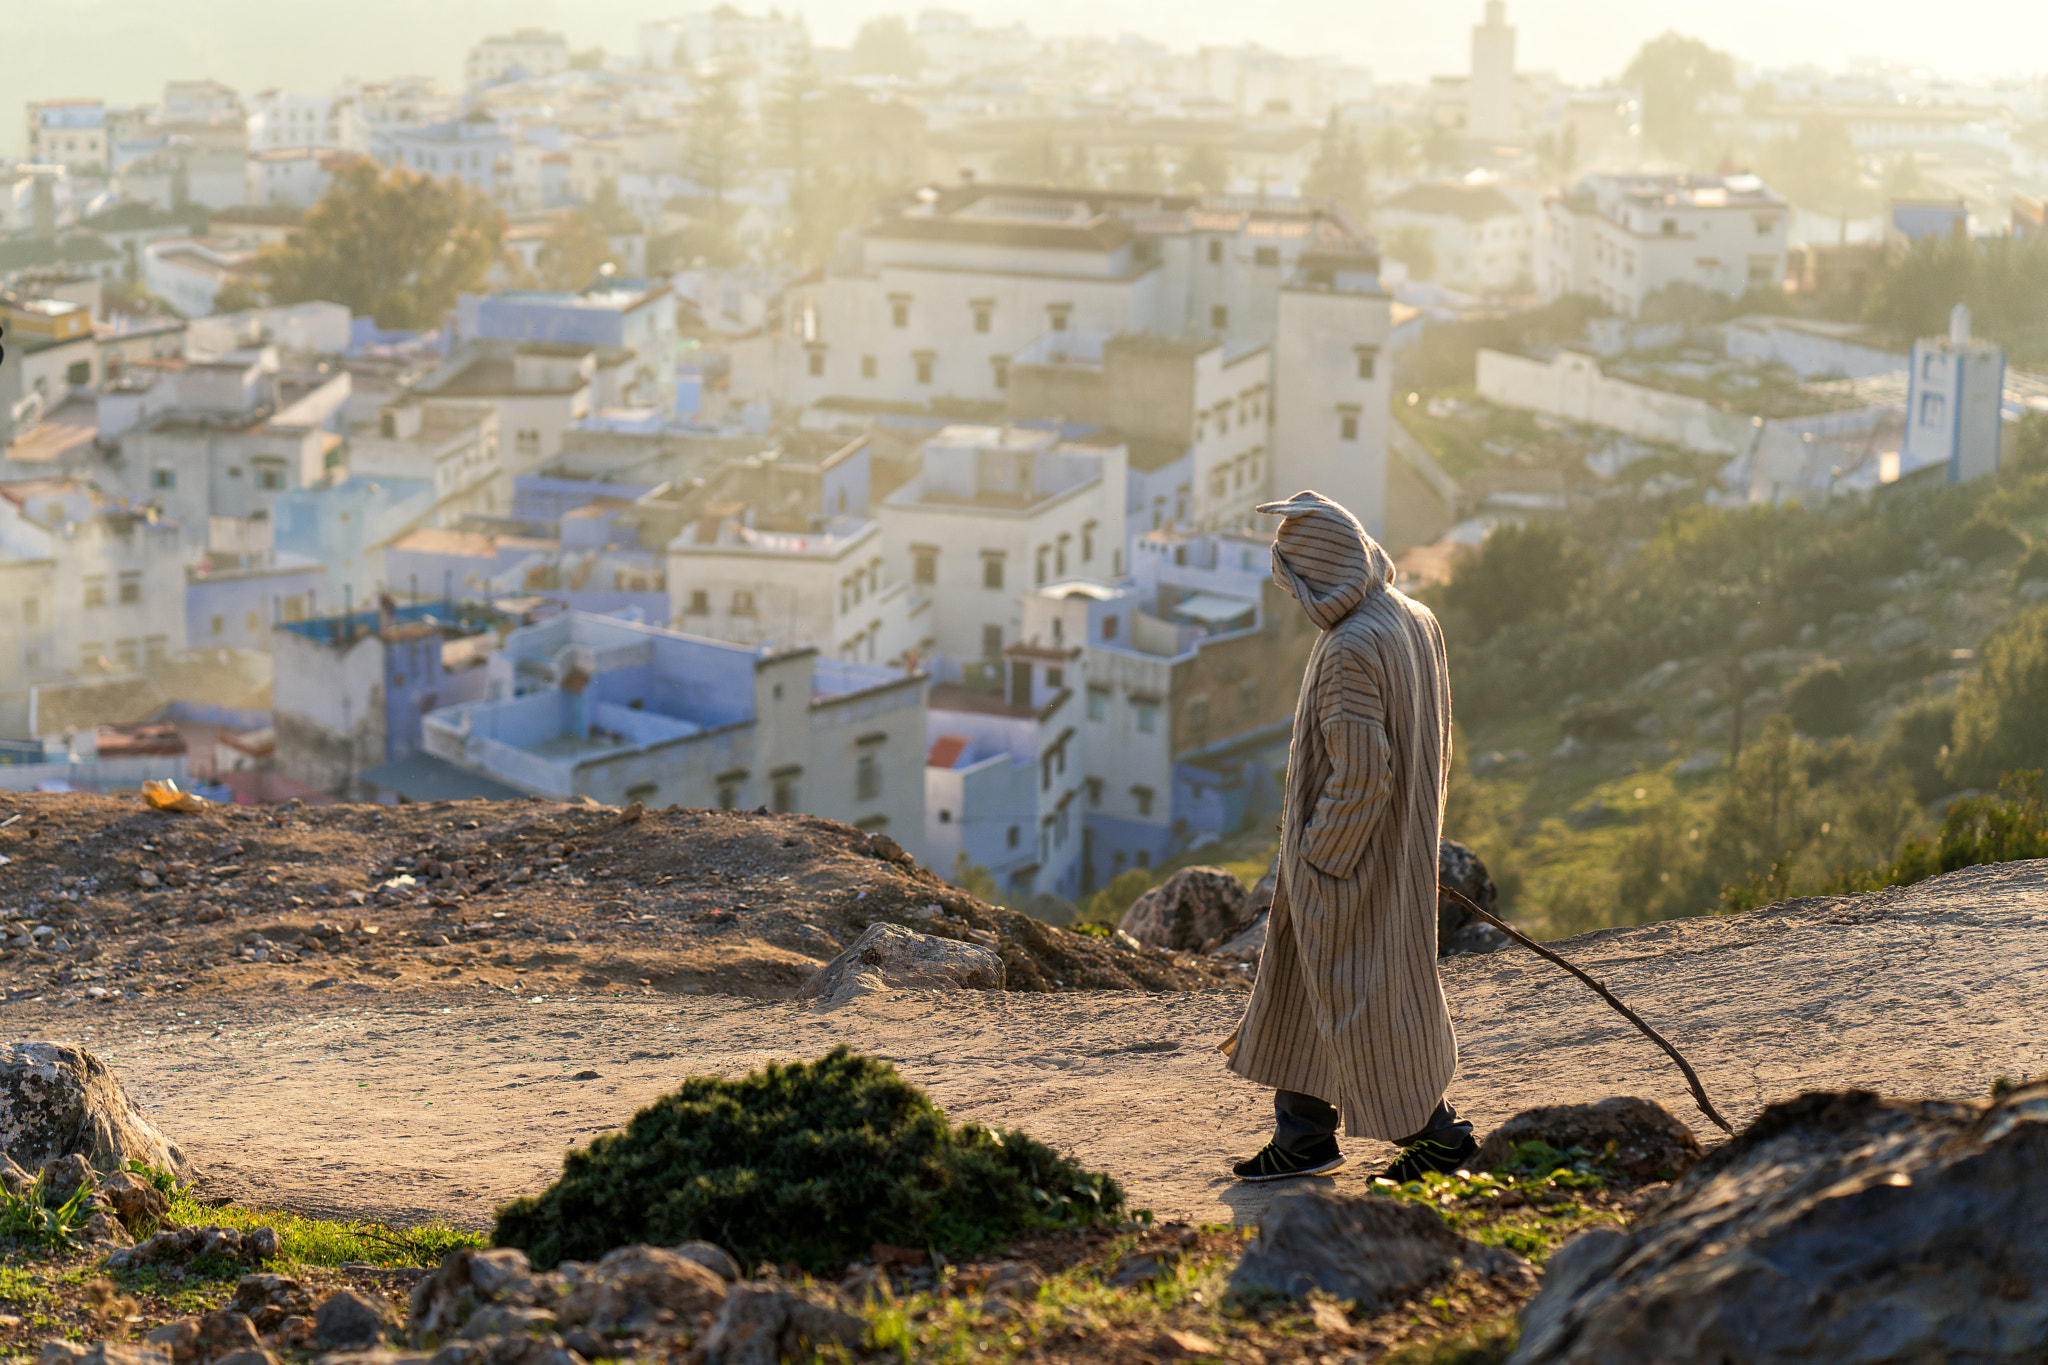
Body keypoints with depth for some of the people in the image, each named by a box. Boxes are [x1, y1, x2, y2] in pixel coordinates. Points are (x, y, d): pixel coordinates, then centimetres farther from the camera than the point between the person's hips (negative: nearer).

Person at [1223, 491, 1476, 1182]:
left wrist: (1316, 858, -15)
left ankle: (1435, 1130, 12)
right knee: (1303, 981, 18)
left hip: (1347, 854, -10)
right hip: (1401, 838, 10)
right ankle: (1302, 1132, 25)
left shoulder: (1349, 651, -26)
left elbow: (1361, 775, -27)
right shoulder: (1417, 622, 3)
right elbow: (1434, 744, 11)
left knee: (1359, 990, 4)